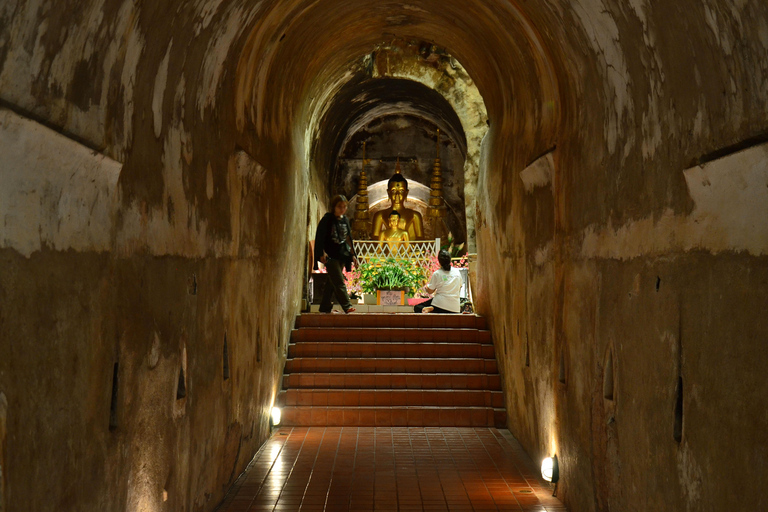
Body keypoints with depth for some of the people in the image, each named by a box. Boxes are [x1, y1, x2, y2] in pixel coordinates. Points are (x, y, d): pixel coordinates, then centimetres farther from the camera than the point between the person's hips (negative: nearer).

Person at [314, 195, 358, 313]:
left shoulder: (345, 220, 12)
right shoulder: (327, 219, -5)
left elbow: (348, 239, 17)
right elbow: (320, 237, -8)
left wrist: (353, 255, 13)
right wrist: (322, 253, -16)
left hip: (342, 255, 6)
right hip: (330, 255, -6)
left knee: (332, 282, 8)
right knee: (339, 281, -12)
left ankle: (325, 307, 14)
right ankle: (347, 306, -16)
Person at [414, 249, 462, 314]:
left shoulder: (437, 274, -5)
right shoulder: (457, 272, 6)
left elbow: (430, 291, 4)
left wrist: (426, 287, 26)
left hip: (440, 304, -3)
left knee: (417, 307, 11)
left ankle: (431, 309, -20)